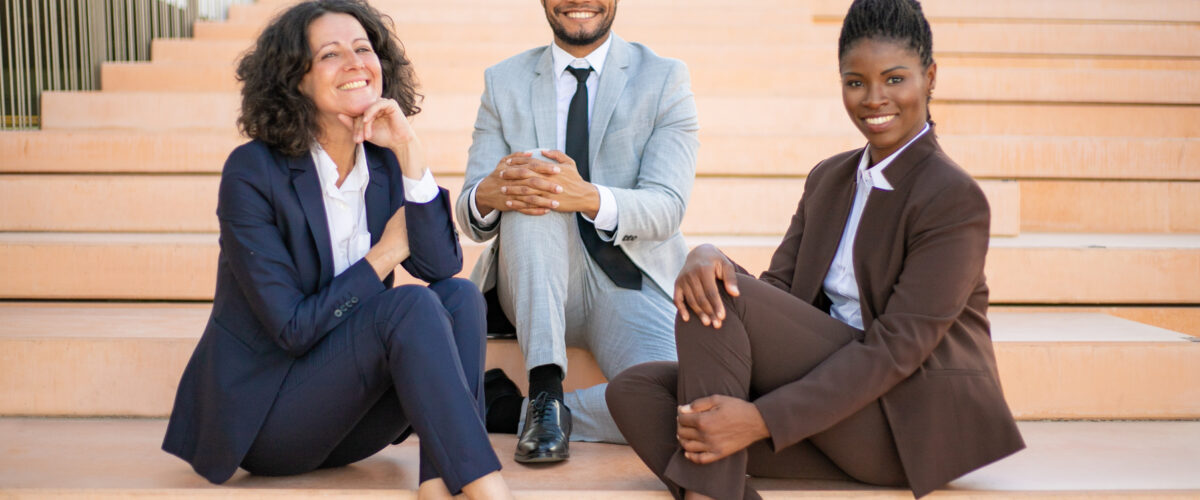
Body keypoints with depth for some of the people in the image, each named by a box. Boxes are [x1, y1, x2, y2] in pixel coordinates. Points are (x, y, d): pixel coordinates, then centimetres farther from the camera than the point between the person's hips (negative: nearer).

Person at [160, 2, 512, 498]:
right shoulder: (251, 172, -15)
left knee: (460, 296, -18)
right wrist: (384, 254, -11)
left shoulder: (383, 163, 3)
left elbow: (441, 265, -12)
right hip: (260, 416, -6)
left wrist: (409, 151, -17)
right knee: (411, 304, -28)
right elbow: (292, 328, -19)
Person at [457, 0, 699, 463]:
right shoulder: (504, 82, 8)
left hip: (632, 284, -1)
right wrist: (489, 194, -26)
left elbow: (667, 208, -9)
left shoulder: (665, 79, 4)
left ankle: (505, 407, -13)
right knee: (529, 197, -30)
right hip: (536, 290, 1)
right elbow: (469, 216, 1)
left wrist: (589, 198, -31)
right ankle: (544, 389, -27)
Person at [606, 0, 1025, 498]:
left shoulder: (955, 199, -11)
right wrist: (708, 257, -21)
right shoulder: (828, 178, 14)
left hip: (915, 423, -7)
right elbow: (779, 289, 4)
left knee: (727, 301, -24)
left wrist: (760, 419, -27)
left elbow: (897, 347, -19)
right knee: (634, 391, -12)